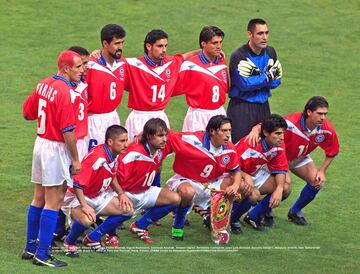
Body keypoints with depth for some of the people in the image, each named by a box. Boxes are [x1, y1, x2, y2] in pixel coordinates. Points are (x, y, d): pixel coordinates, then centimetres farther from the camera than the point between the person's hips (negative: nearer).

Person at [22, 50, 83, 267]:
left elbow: (27, 112, 16)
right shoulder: (64, 91, -20)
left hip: (40, 142, 9)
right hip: (56, 149, -9)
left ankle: (30, 248, 24)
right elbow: (68, 130, -21)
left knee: (39, 198, 16)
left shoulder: (44, 84, 5)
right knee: (54, 202, -3)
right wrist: (76, 160, -14)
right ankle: (43, 255, -2)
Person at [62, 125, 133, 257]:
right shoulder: (97, 157, -30)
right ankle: (69, 242, -5)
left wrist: (121, 194, 3)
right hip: (76, 197, -9)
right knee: (86, 219, -40)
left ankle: (93, 238, 6)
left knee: (127, 210, -3)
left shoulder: (115, 155, -3)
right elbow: (77, 183, -32)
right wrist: (84, 206, -39)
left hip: (98, 196, 9)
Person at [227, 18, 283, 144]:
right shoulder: (239, 56, -14)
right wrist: (268, 76, -13)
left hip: (263, 106, 6)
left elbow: (276, 82, 5)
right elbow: (244, 84, -21)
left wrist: (257, 78, -14)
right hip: (241, 108, -6)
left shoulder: (270, 52, 7)